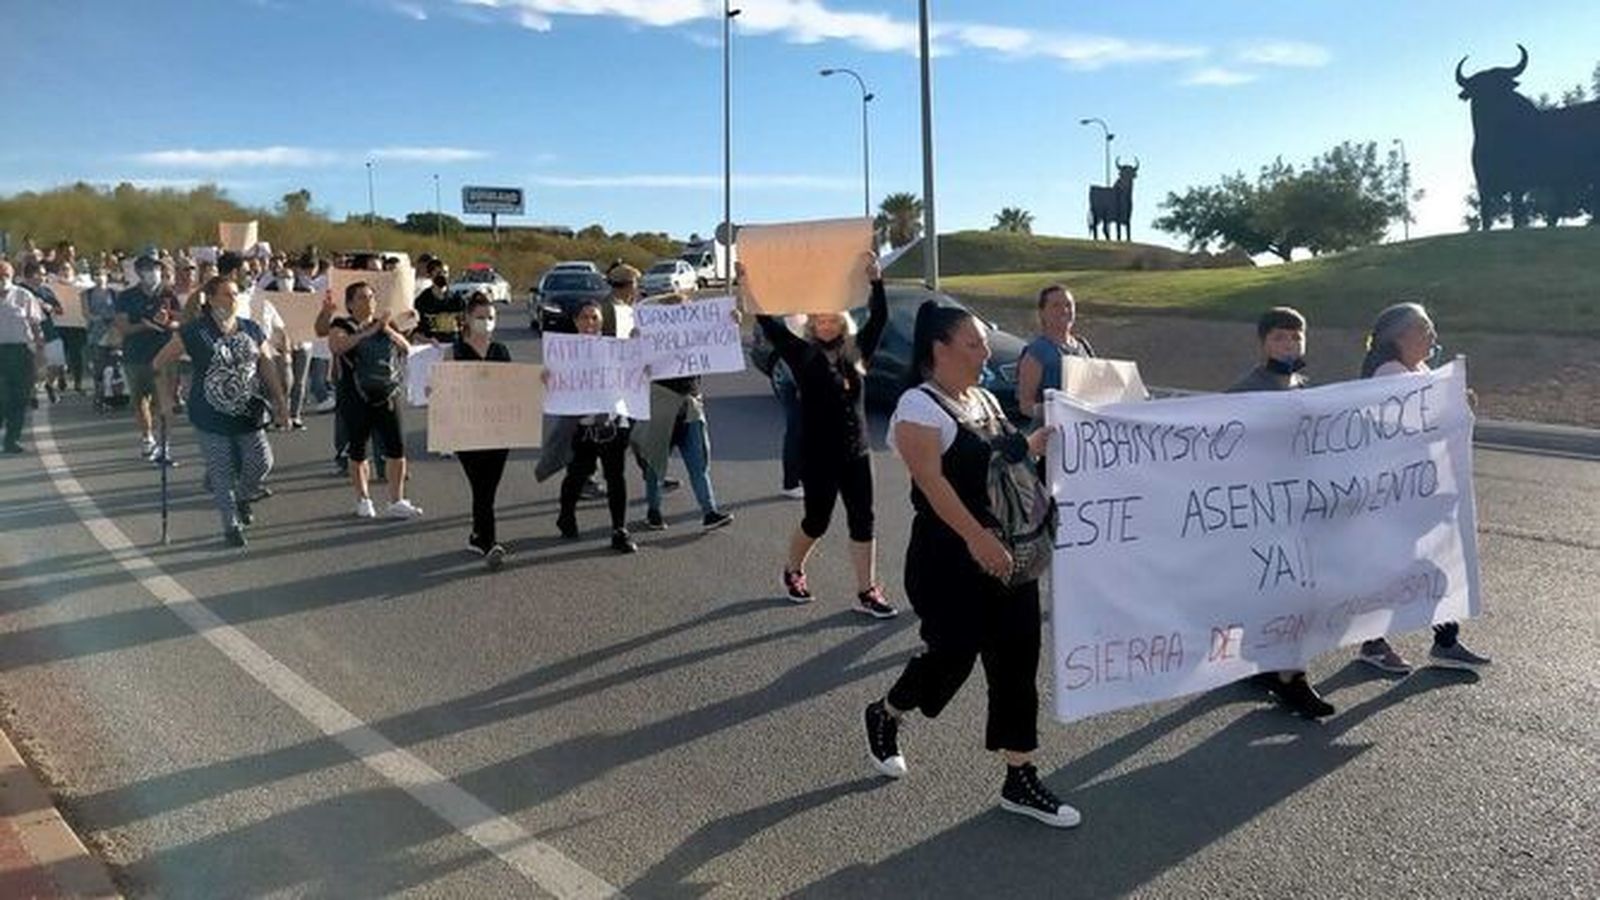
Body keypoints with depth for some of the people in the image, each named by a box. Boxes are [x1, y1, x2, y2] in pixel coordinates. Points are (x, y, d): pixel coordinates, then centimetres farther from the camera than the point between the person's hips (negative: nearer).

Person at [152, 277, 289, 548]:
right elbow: (161, 363, 2)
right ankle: (231, 525, 19)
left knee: (261, 464, -3)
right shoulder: (194, 332, -6)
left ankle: (242, 498, 29)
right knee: (223, 475, 3)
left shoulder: (252, 330, 5)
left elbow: (267, 367, 8)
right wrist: (167, 395, -1)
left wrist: (280, 401, 2)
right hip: (210, 419, -3)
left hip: (249, 415, 3)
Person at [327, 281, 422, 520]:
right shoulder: (341, 326, 0)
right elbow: (336, 346, -22)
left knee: (397, 448, -2)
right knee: (358, 451, 6)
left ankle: (396, 502, 4)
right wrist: (369, 332, -26)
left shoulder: (384, 324, 14)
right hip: (355, 399, -3)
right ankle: (363, 501, 21)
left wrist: (389, 331, -13)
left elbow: (406, 348, 4)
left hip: (386, 395, 4)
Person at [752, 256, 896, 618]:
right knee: (816, 521, 9)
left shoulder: (857, 351, 4)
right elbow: (770, 326, -11)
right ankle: (793, 570, 35)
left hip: (856, 452, 3)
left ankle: (867, 592, 12)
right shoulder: (803, 354, -4)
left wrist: (875, 279, -17)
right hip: (818, 455, -3)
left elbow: (880, 318, -5)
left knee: (862, 521, 4)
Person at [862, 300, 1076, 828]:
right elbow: (932, 482, -23)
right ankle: (885, 716, 32)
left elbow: (1010, 457, 25)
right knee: (954, 652, 2)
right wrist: (977, 538, -29)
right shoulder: (920, 406, -13)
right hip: (950, 558, -8)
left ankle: (1020, 781, 15)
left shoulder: (985, 399, 13)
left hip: (1005, 551, 8)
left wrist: (1054, 430, 9)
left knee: (1017, 658, 6)